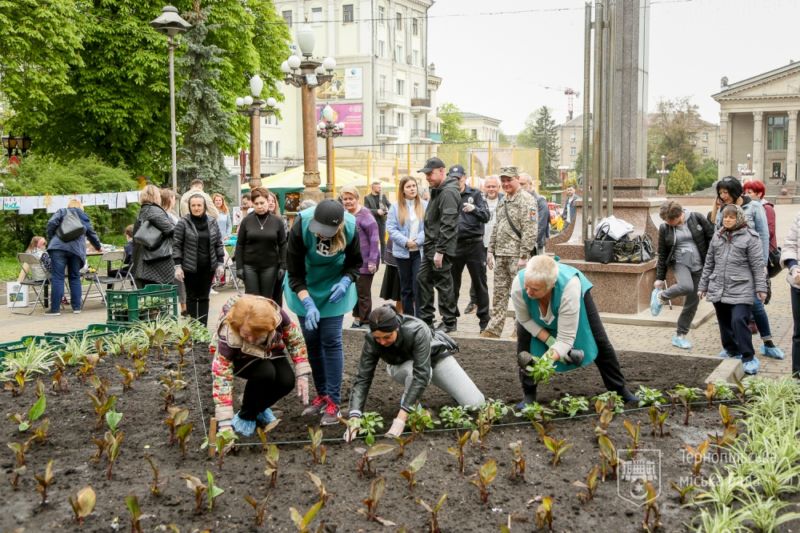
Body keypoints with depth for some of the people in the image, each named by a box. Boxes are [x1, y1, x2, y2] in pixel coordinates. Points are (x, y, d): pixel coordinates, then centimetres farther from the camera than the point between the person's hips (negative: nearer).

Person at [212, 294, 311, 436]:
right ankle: (245, 416, -9)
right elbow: (221, 378, -37)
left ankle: (258, 407, 8)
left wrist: (302, 376, -17)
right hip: (240, 358, -3)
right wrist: (225, 424, -40)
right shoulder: (228, 337, -40)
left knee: (287, 381, -23)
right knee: (265, 372, -34)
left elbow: (296, 340, -14)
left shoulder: (276, 315, -34)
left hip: (269, 352, 3)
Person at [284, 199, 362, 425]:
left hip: (334, 288, -1)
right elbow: (295, 274, -21)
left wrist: (345, 281, -26)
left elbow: (354, 263, -7)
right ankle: (321, 395, 21)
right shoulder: (300, 228, -29)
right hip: (305, 288, 1)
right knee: (312, 342, 7)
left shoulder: (350, 228, -25)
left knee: (331, 341, -5)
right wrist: (308, 304, -31)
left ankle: (334, 401, 1)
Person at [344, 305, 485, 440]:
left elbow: (421, 374, -44)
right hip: (403, 366, 1)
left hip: (435, 356, -1)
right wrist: (354, 418, -44)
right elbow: (362, 378, -30)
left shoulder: (417, 331, -41)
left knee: (476, 403, -12)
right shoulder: (371, 341, -30)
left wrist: (401, 417, -49)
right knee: (411, 371, -39)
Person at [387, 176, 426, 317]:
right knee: (406, 287, 10)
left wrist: (418, 241, -14)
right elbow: (391, 228, -3)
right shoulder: (396, 207, 2)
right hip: (402, 252, 1)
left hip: (420, 251, -1)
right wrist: (405, 242, -14)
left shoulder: (425, 206, 1)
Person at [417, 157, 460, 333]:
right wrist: (429, 246, 18)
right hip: (430, 246, 10)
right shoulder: (437, 190, 14)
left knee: (443, 284, -2)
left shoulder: (448, 193, -18)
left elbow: (447, 224, -23)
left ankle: (449, 322, 8)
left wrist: (440, 251, -23)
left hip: (440, 248, -10)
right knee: (423, 279, 12)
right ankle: (425, 319, 21)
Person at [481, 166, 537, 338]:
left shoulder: (526, 200, -8)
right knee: (499, 293, 10)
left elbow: (530, 231, -15)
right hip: (500, 255, 8)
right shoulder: (503, 201, 17)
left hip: (516, 255, -8)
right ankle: (494, 329, 15)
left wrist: (523, 256, -19)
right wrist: (491, 251, 15)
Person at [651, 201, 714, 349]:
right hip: (680, 263, -1)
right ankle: (661, 296, -4)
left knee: (693, 302, 4)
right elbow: (662, 255, 3)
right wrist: (660, 278, 5)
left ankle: (680, 336, 17)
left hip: (699, 266, 1)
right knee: (686, 287, -33)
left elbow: (711, 236, 0)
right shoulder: (664, 228, -2)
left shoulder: (697, 218, -6)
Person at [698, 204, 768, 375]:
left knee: (738, 321, -16)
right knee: (725, 323, 13)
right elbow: (709, 263, 17)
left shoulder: (750, 237, -4)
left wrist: (760, 287, -11)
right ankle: (731, 350, 31)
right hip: (718, 289, 6)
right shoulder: (717, 237, 13)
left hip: (740, 290, -6)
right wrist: (703, 286, 18)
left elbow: (758, 264, -6)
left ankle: (749, 357, -6)